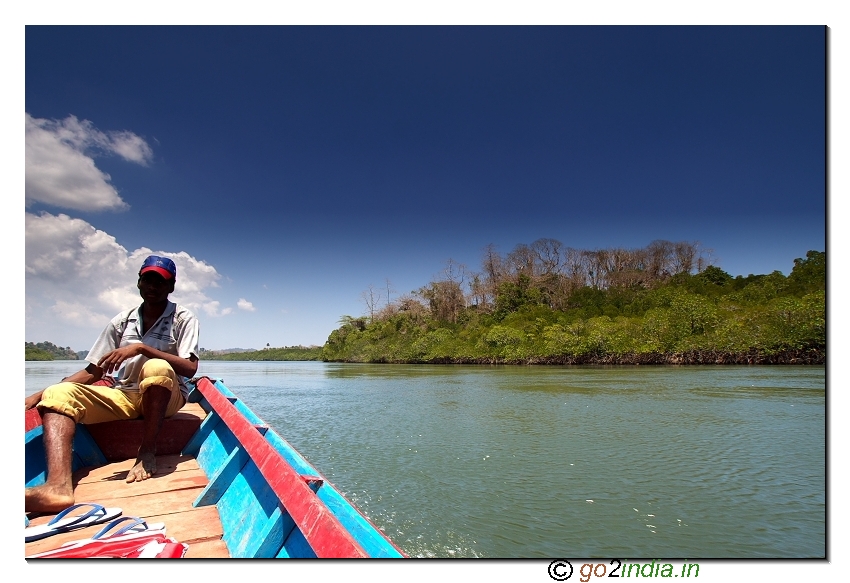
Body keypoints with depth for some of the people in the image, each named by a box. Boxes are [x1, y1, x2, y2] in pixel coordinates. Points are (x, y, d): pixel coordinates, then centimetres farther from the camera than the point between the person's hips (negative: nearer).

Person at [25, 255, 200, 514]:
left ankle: (147, 453, -22)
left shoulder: (183, 318, -1)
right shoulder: (123, 321, 11)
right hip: (122, 396, 5)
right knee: (58, 393, -18)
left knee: (157, 368, -36)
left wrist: (140, 348, -24)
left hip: (165, 396, -4)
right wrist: (39, 396, -1)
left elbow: (190, 368, -15)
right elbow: (93, 372, 11)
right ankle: (58, 485, -40)